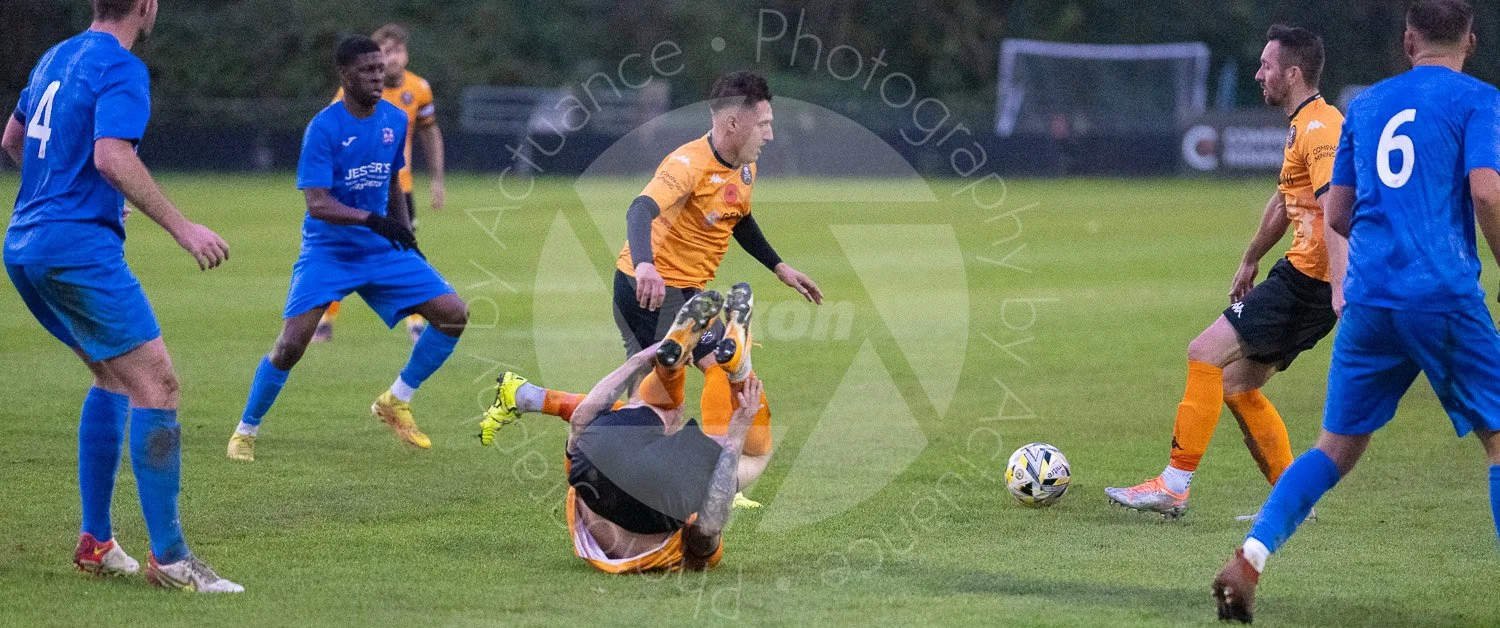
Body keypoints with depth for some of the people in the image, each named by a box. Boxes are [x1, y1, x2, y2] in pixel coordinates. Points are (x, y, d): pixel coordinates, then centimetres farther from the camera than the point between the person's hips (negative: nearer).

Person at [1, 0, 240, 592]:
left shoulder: (57, 57, 17)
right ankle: (168, 557, -14)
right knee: (156, 384, -10)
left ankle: (95, 542, 17)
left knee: (113, 376, 20)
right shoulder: (122, 70, -11)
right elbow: (112, 157, -25)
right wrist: (181, 227, -23)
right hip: (80, 248, -10)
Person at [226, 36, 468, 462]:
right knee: (292, 343, -16)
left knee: (454, 315, -7)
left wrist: (407, 241, 15)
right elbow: (318, 204, -24)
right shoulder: (324, 128, -16)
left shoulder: (395, 121, 3)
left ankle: (396, 402, 10)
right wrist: (371, 219, -37)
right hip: (328, 250, -5)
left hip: (383, 249, 5)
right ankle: (246, 430, 7)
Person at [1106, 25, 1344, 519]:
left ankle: (1174, 486, -10)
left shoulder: (1319, 129, -15)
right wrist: (1250, 261, 36)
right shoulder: (1301, 126, 19)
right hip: (1301, 275, 10)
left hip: (1310, 281, -10)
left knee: (1205, 354, -12)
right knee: (1236, 383, 12)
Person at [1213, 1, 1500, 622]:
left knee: (1337, 446, 10)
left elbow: (1336, 214, 18)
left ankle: (1248, 560, -7)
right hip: (1446, 295, -4)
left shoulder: (1367, 104, 16)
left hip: (1368, 299, 4)